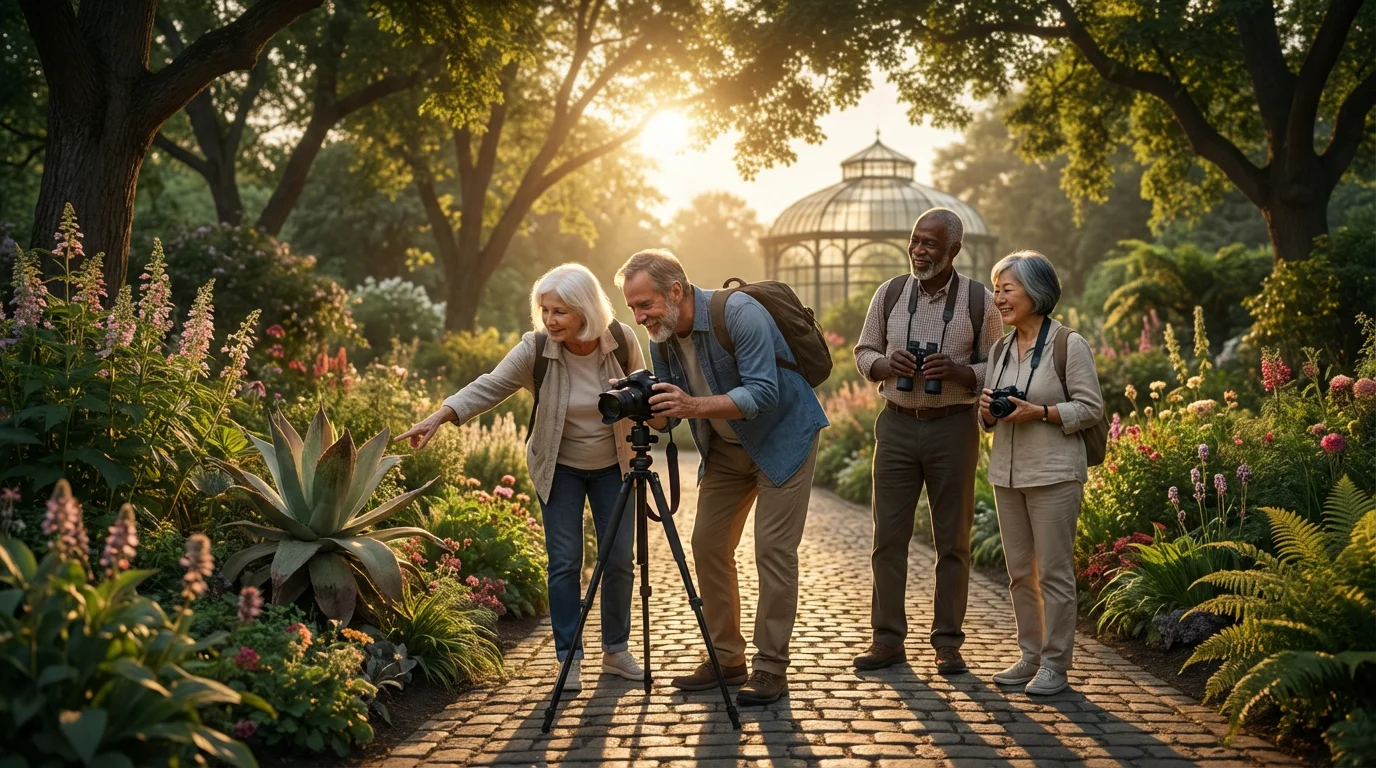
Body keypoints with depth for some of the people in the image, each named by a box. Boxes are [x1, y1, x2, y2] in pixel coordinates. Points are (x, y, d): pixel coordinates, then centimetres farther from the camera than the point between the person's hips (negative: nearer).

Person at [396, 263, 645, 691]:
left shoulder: (621, 340, -15)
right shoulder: (535, 349, -19)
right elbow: (489, 387, -22)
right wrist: (439, 417, -34)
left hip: (612, 465, 1)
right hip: (559, 467, -1)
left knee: (619, 559, 3)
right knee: (565, 561, -4)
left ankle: (616, 651, 20)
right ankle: (569, 658, 7)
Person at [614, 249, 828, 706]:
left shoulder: (739, 313, -26)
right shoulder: (662, 339, -4)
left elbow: (763, 392, -32)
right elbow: (667, 417, 1)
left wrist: (695, 405, -42)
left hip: (783, 437, -7)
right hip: (725, 447, 7)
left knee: (773, 549, -11)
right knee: (708, 545, 3)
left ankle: (771, 667, -4)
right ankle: (726, 658, 14)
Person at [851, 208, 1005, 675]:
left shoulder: (979, 301, -1)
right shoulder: (890, 294, 5)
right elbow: (864, 353, 13)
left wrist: (959, 372, -18)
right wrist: (886, 364, -10)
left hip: (953, 427, -2)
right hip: (897, 425, 2)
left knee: (953, 541, 4)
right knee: (889, 535, 3)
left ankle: (948, 643, 14)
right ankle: (888, 640, 13)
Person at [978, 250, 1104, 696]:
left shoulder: (1069, 345, -7)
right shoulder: (1001, 349, 12)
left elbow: (1090, 408, -8)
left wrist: (1039, 412, -19)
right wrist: (988, 409, -3)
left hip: (1054, 474, -7)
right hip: (1007, 472, 7)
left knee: (1054, 571, -2)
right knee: (1020, 571, 11)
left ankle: (1055, 664, 7)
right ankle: (1031, 655, 22)